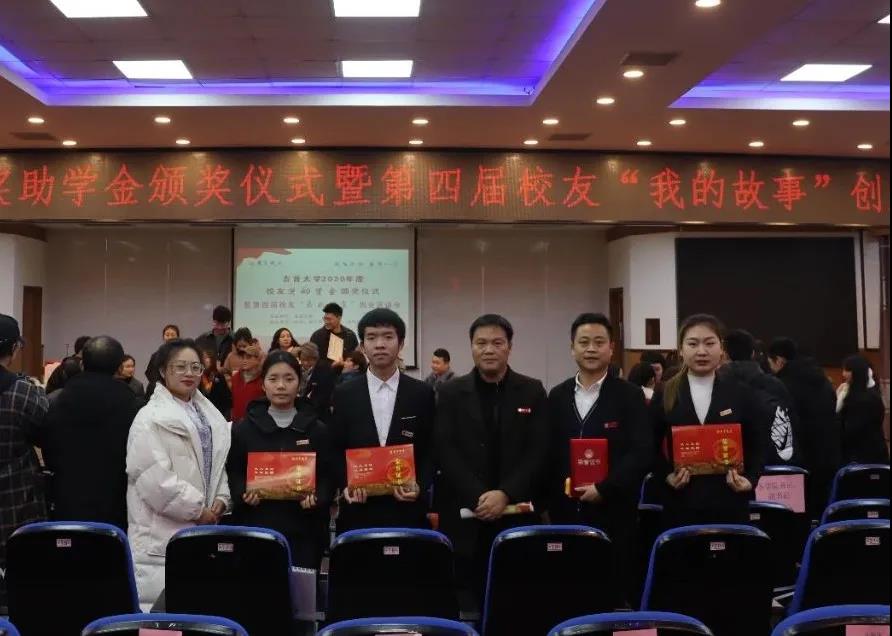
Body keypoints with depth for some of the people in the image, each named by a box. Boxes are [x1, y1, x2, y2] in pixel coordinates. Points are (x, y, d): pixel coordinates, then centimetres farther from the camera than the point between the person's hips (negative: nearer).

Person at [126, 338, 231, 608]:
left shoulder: (210, 414, 15)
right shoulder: (151, 417, -9)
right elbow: (154, 476, -18)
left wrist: (220, 499, 1)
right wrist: (195, 508, -14)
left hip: (202, 524, 7)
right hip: (163, 528, -7)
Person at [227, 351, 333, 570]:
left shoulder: (317, 430, 7)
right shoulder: (243, 429, 7)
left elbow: (328, 477, 5)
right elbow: (233, 474, 7)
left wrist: (317, 498, -14)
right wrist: (244, 493, -12)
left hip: (303, 532, 0)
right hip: (255, 529, 0)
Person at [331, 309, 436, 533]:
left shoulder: (422, 393, 3)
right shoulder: (344, 394, 4)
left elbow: (431, 450, 5)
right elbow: (336, 451, 6)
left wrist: (419, 485, -10)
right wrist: (345, 485, -10)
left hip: (407, 510, 0)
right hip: (358, 511, 0)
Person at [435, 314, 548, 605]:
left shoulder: (532, 392, 7)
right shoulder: (451, 393, 6)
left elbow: (539, 452, -1)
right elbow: (446, 452, -2)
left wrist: (506, 494, -12)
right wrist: (478, 496, -13)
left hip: (518, 513, 0)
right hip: (466, 514, 0)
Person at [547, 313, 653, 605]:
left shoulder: (629, 395, -1)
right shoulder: (557, 396, 10)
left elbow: (642, 453, -9)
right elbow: (548, 452, 12)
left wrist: (604, 489, -15)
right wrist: (551, 500, 3)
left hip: (613, 513, -3)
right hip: (565, 513, 3)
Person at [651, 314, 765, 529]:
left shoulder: (741, 394, 4)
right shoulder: (665, 395, 2)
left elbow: (757, 446, 9)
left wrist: (750, 479, -7)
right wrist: (666, 475, -9)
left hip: (729, 504, 1)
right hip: (682, 504, 0)